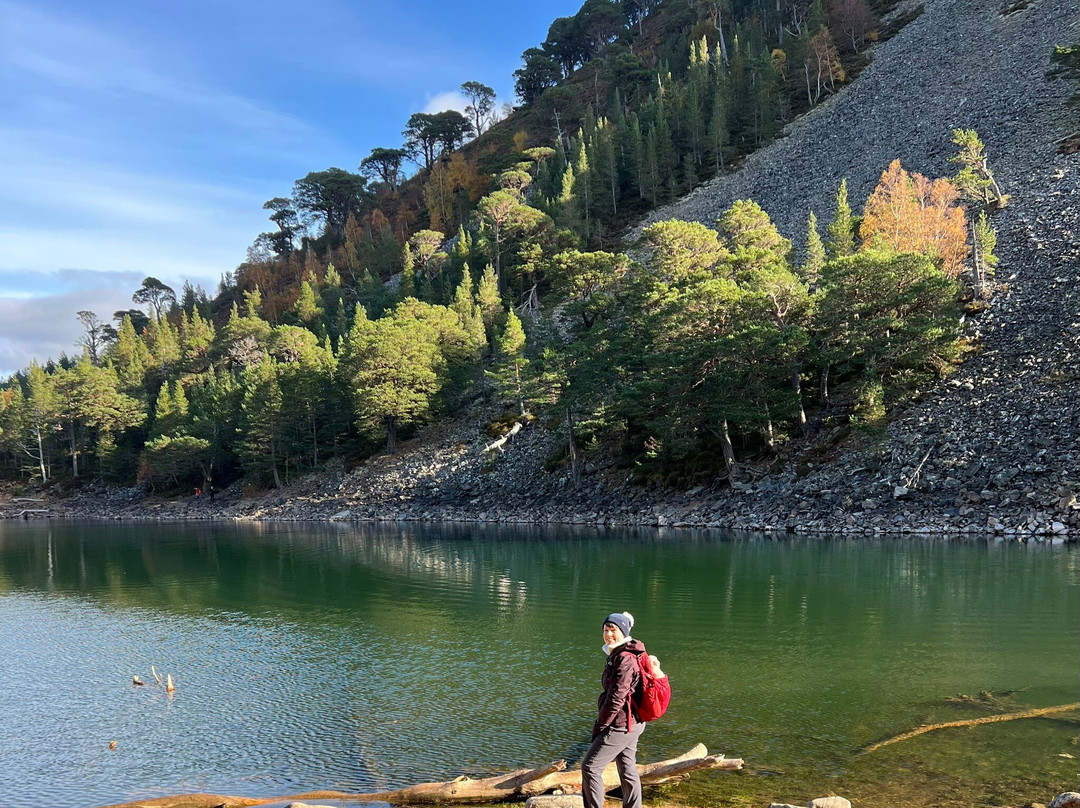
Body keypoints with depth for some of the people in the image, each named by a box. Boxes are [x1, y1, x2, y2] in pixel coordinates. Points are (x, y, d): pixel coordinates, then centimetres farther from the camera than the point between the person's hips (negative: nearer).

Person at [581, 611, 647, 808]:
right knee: (628, 770, 15)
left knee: (590, 767, -4)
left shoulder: (624, 659, -19)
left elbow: (616, 697, -22)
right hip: (631, 723, 10)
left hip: (621, 725, -10)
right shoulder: (618, 655, 12)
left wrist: (600, 725, -12)